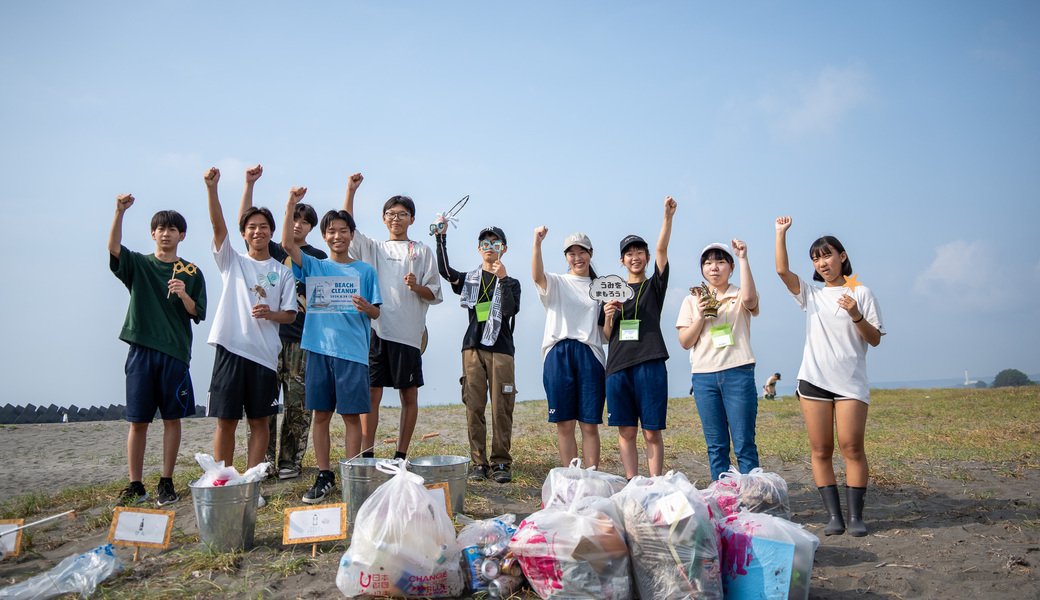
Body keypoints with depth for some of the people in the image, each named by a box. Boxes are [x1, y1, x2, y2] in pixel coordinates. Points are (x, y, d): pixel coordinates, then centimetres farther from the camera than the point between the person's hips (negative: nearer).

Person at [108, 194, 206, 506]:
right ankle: (135, 486, 11)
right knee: (138, 420, 2)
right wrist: (119, 212, -24)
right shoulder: (139, 264, 9)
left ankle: (166, 483, 11)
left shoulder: (191, 273, 9)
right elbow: (114, 247, -11)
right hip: (141, 350, 0)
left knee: (172, 418, 2)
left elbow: (198, 314, 4)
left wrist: (184, 296, -15)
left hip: (175, 352, 0)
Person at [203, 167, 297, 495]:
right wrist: (211, 188, -18)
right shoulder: (232, 261, 10)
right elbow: (219, 225, -5)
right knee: (226, 420, 1)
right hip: (230, 348, -1)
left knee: (259, 421, 4)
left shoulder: (283, 272, 11)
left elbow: (290, 314, 10)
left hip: (264, 353, 1)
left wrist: (271, 314, -12)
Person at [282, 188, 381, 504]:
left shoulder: (365, 271, 8)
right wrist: (291, 205, -12)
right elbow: (288, 243, -5)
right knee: (321, 415, 5)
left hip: (353, 350, -1)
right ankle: (324, 476, 16)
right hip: (320, 347, 1)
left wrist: (366, 307, -17)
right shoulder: (314, 267, 10)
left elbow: (376, 313, 7)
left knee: (352, 415, 0)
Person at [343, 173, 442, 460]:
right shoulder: (373, 248, 17)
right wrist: (351, 191, 1)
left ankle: (401, 455, 12)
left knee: (409, 396, 3)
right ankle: (366, 455, 2)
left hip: (408, 332, -1)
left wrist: (417, 287, -12)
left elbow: (434, 294, 9)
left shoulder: (422, 251, 11)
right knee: (372, 393, -2)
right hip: (376, 329, 1)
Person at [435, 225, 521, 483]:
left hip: (500, 350, -2)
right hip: (473, 348, 2)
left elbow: (510, 311, -8)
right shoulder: (469, 280, 16)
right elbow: (444, 270, -3)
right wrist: (441, 237, -7)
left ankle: (501, 463, 4)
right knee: (474, 407, -1)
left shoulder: (511, 283, 10)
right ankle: (479, 463, 6)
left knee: (501, 409, -4)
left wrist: (503, 278, -15)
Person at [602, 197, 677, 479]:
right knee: (626, 432, 3)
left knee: (652, 432, -2)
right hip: (618, 366, 3)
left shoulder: (654, 286, 10)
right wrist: (608, 317, -4)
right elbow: (606, 337, 16)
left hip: (650, 365, -2)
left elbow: (661, 249, -6)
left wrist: (668, 216, -19)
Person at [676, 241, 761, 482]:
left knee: (744, 443, -4)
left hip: (738, 373, -2)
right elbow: (685, 342, 7)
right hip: (704, 376, 2)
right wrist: (701, 316, -8)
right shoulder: (692, 301, 13)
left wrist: (743, 259, -16)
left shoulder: (738, 296, 7)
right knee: (716, 445, 5)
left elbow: (749, 299, -19)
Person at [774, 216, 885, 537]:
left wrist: (856, 315, -13)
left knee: (852, 447, -9)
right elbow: (782, 270, 1)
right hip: (813, 379, 3)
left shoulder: (861, 293, 8)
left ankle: (855, 516, -1)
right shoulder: (811, 295, 15)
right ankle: (834, 515, 4)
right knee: (820, 450, -1)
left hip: (851, 382, -2)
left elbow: (875, 339, 4)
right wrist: (781, 232, 2)